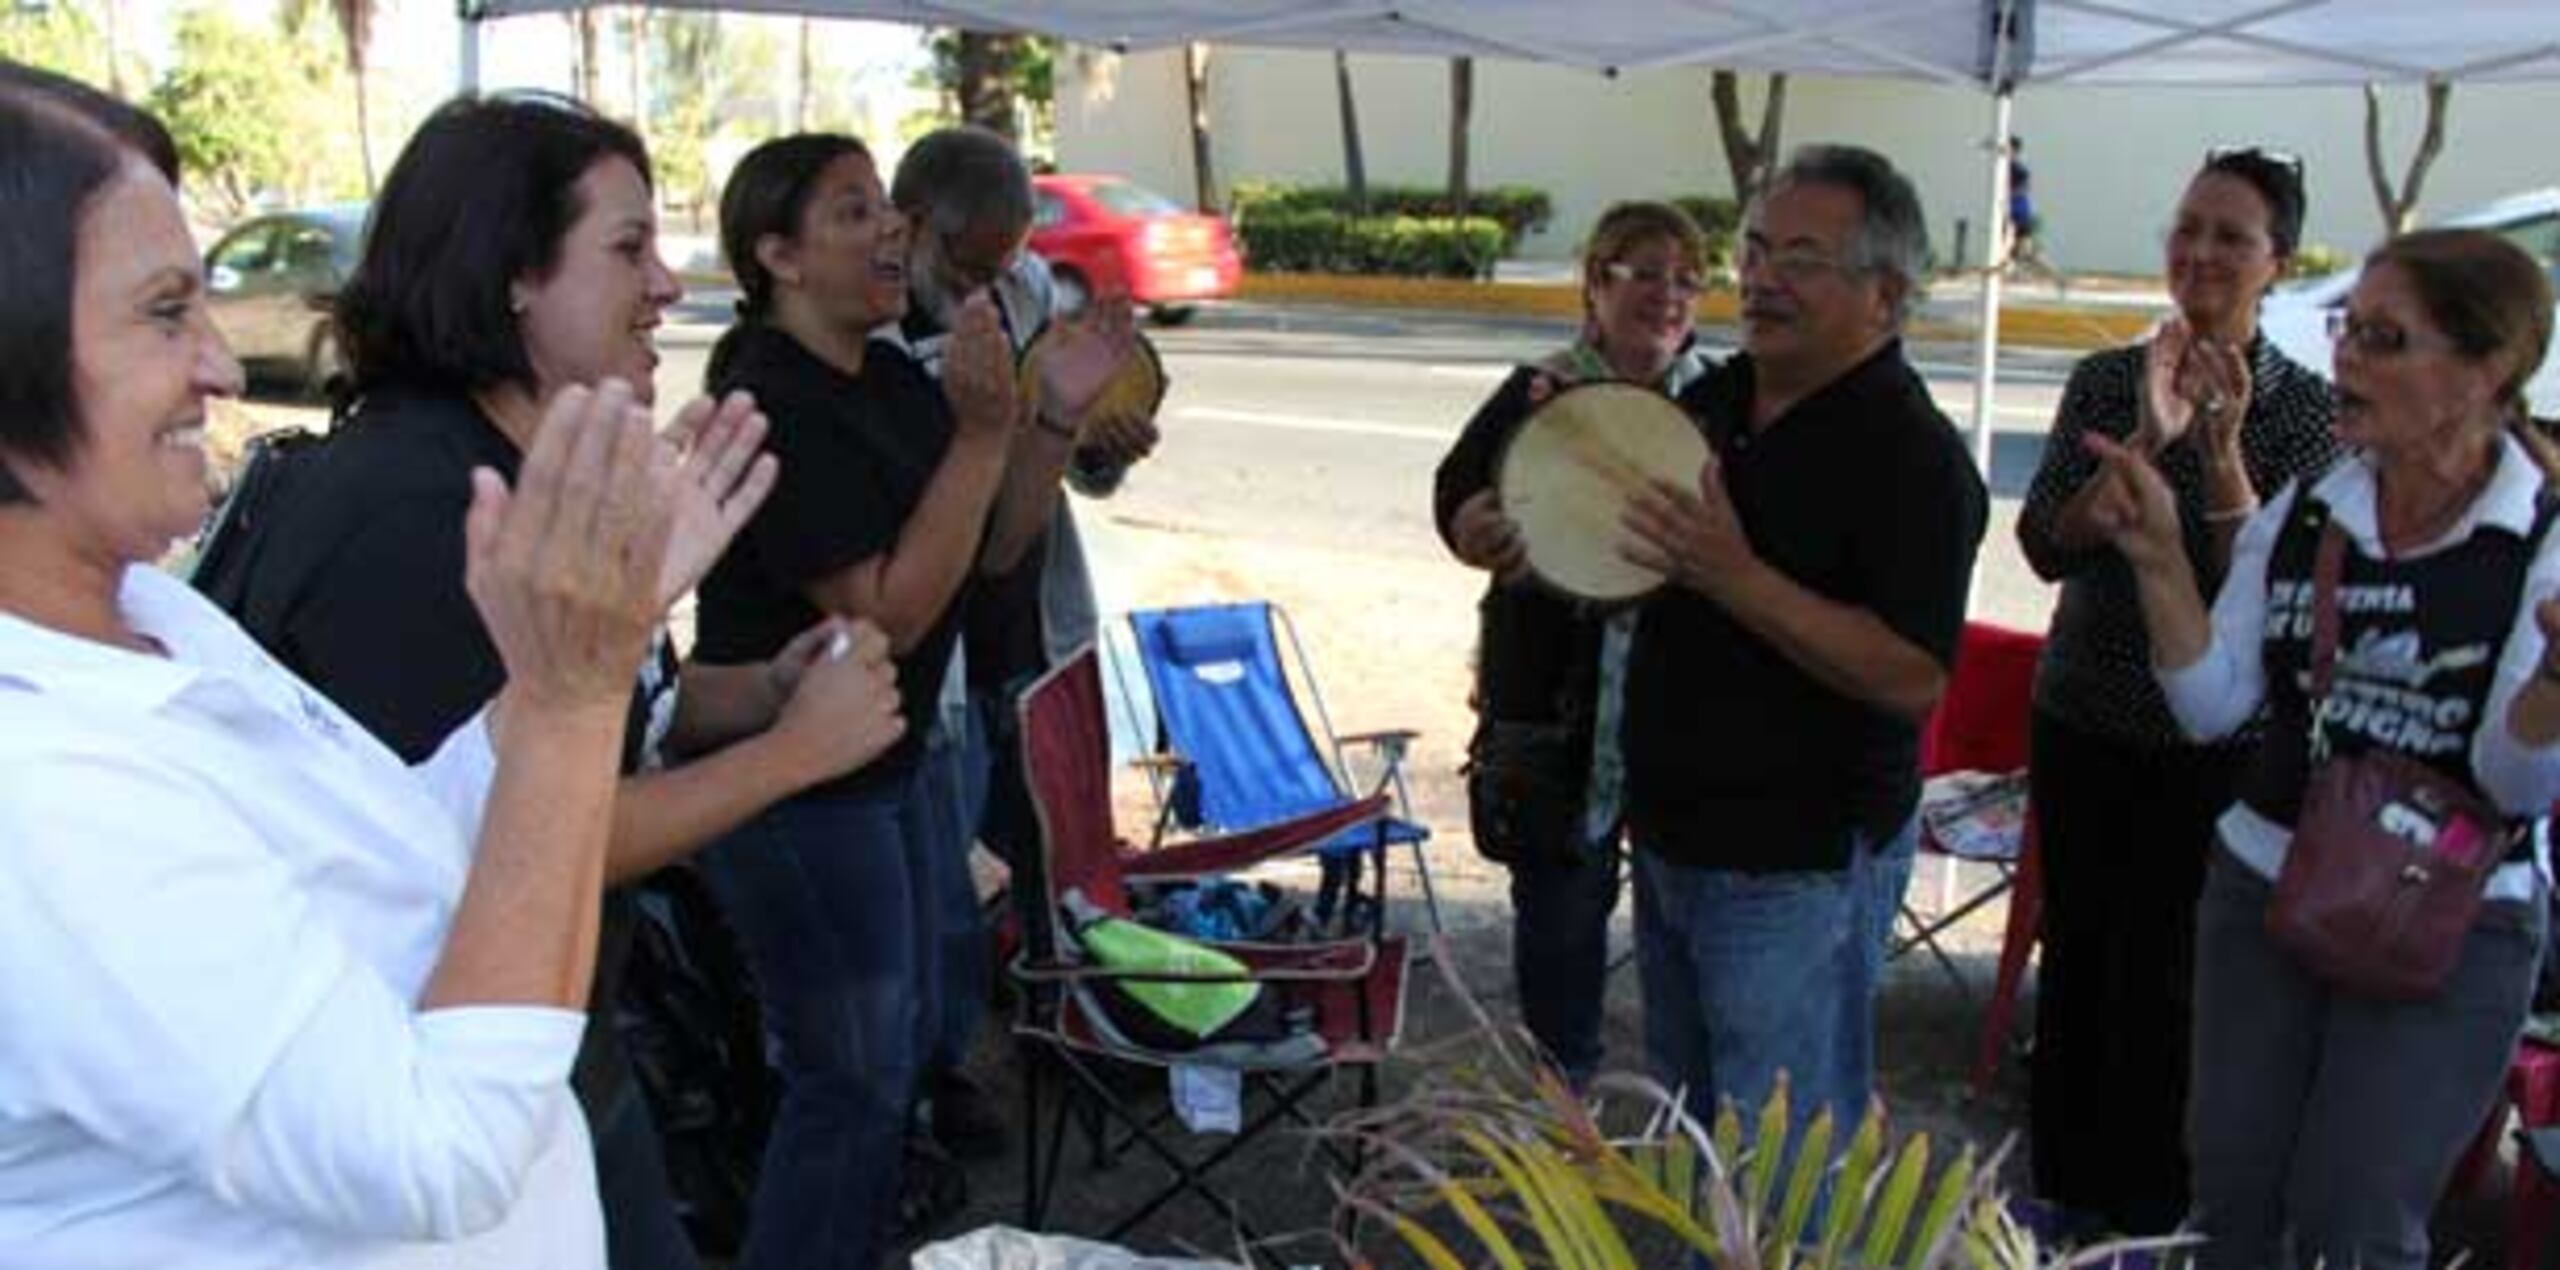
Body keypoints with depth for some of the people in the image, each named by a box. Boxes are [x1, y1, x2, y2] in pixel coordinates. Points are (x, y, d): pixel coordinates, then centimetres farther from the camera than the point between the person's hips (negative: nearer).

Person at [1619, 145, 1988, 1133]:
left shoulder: (1913, 458, -18)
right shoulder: (1715, 399, 6)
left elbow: (1915, 678, -26)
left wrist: (1736, 578, -32)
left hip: (1799, 866, -8)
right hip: (1671, 831, 8)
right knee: (1687, 1117, 23)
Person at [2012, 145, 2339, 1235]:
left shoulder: (2307, 408, -7)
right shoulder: (2107, 380, 0)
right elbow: (2044, 546, -10)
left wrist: (2221, 443, -27)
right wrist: (2146, 439, -23)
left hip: (2210, 744, -3)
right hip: (2080, 723, 3)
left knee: (2163, 979, 6)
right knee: (2075, 952, 13)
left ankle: (2142, 1217, 23)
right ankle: (2058, 1186, 30)